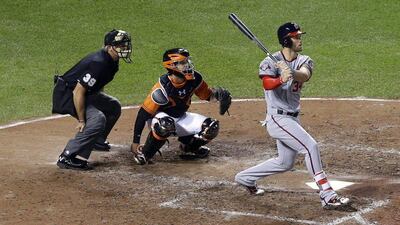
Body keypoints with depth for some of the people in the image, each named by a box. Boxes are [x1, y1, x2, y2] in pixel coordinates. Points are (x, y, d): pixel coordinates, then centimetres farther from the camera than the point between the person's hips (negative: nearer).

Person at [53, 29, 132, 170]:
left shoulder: (112, 62, 1)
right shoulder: (99, 63, -30)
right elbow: (78, 92, -31)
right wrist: (81, 120, -27)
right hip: (67, 94, -10)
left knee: (114, 106, 17)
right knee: (97, 119, -27)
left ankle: (97, 141, 30)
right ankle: (67, 158, -26)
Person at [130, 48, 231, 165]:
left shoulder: (194, 79, -14)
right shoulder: (162, 88, -30)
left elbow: (206, 94, 7)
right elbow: (143, 114, -26)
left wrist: (218, 93, -18)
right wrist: (135, 142, -27)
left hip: (181, 118, 6)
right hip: (159, 117, -6)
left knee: (212, 127, -13)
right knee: (166, 124, -42)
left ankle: (188, 146, 15)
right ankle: (144, 153, -19)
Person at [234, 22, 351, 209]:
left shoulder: (304, 61, 3)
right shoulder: (270, 62, -11)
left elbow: (305, 76, -21)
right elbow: (267, 84, -31)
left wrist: (292, 73, -44)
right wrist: (281, 79, -52)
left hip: (292, 118, 8)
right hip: (278, 118, -8)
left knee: (285, 163, 18)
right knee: (310, 146, -21)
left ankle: (245, 177, 35)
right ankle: (327, 195, -20)